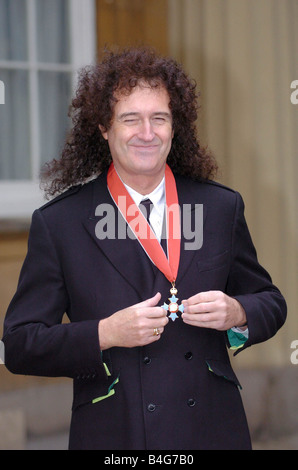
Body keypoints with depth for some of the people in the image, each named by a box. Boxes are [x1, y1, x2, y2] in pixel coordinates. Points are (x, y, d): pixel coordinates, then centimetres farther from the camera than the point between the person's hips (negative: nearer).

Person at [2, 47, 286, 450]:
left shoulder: (222, 207, 5)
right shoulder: (58, 222, -3)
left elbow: (271, 303, 13)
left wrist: (236, 313, -10)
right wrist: (105, 334, -20)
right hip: (113, 436, -2)